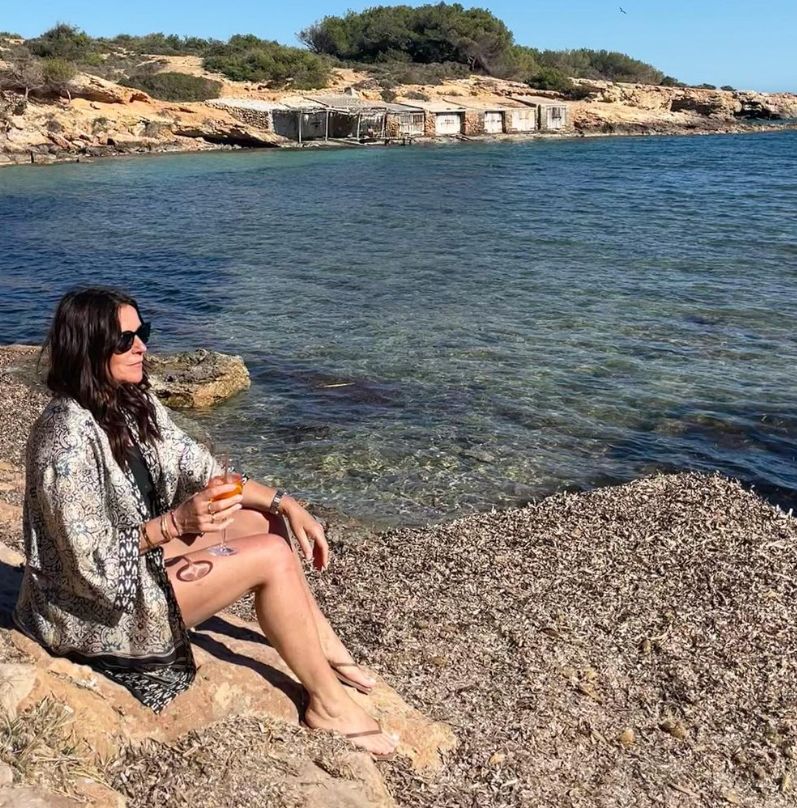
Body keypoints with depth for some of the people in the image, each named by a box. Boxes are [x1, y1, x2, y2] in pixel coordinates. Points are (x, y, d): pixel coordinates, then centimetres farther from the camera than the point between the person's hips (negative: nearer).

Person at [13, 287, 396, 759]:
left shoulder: (135, 403, 0)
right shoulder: (68, 438, -27)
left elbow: (201, 468, 4)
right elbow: (90, 558, -25)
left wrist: (285, 503, -5)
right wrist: (176, 522, -34)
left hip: (141, 553, 9)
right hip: (96, 602, -9)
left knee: (263, 520, 2)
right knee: (273, 557, -17)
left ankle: (324, 645, 10)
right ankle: (329, 703, -3)